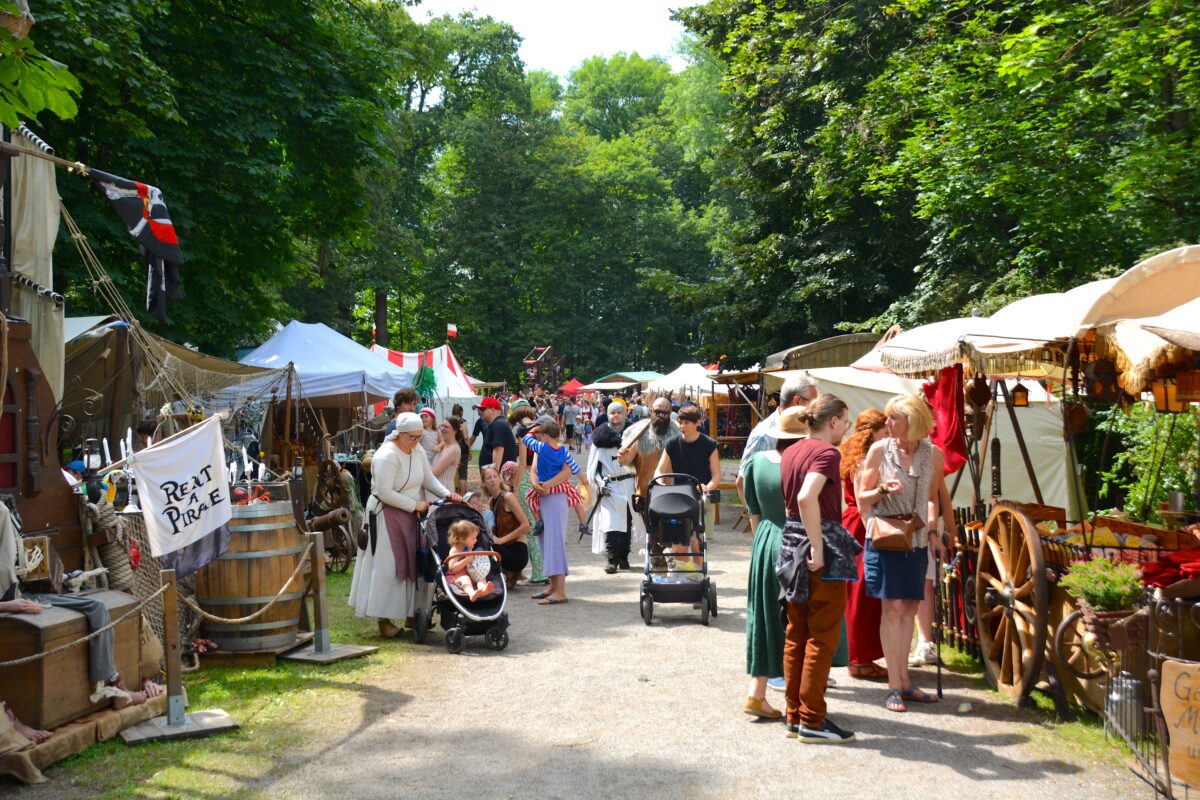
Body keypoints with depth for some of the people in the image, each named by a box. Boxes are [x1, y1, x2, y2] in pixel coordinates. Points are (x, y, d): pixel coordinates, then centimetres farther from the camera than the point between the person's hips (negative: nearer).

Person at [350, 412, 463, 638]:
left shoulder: (417, 451, 4)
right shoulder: (387, 456, -22)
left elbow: (429, 479, 10)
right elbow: (384, 493, -25)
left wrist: (446, 494, -7)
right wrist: (414, 505, -19)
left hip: (409, 516, 9)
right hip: (386, 516, -8)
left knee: (412, 563, 12)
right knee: (387, 568, -3)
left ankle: (411, 614, 23)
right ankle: (384, 620, 4)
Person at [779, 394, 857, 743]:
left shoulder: (791, 452, 13)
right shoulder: (827, 452, -13)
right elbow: (807, 497, -28)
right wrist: (817, 549, -24)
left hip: (791, 542, 8)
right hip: (824, 548, -8)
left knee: (796, 636, 13)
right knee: (822, 639, 1)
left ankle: (794, 716, 20)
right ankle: (812, 721, 5)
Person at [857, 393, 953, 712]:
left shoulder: (933, 454, 2)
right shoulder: (879, 449, -5)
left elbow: (931, 497, 15)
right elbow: (862, 499, 1)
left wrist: (933, 532, 4)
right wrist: (883, 490, -19)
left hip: (916, 540, 3)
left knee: (909, 608, 9)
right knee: (893, 607, -6)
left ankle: (904, 681, 20)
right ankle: (894, 686, 0)